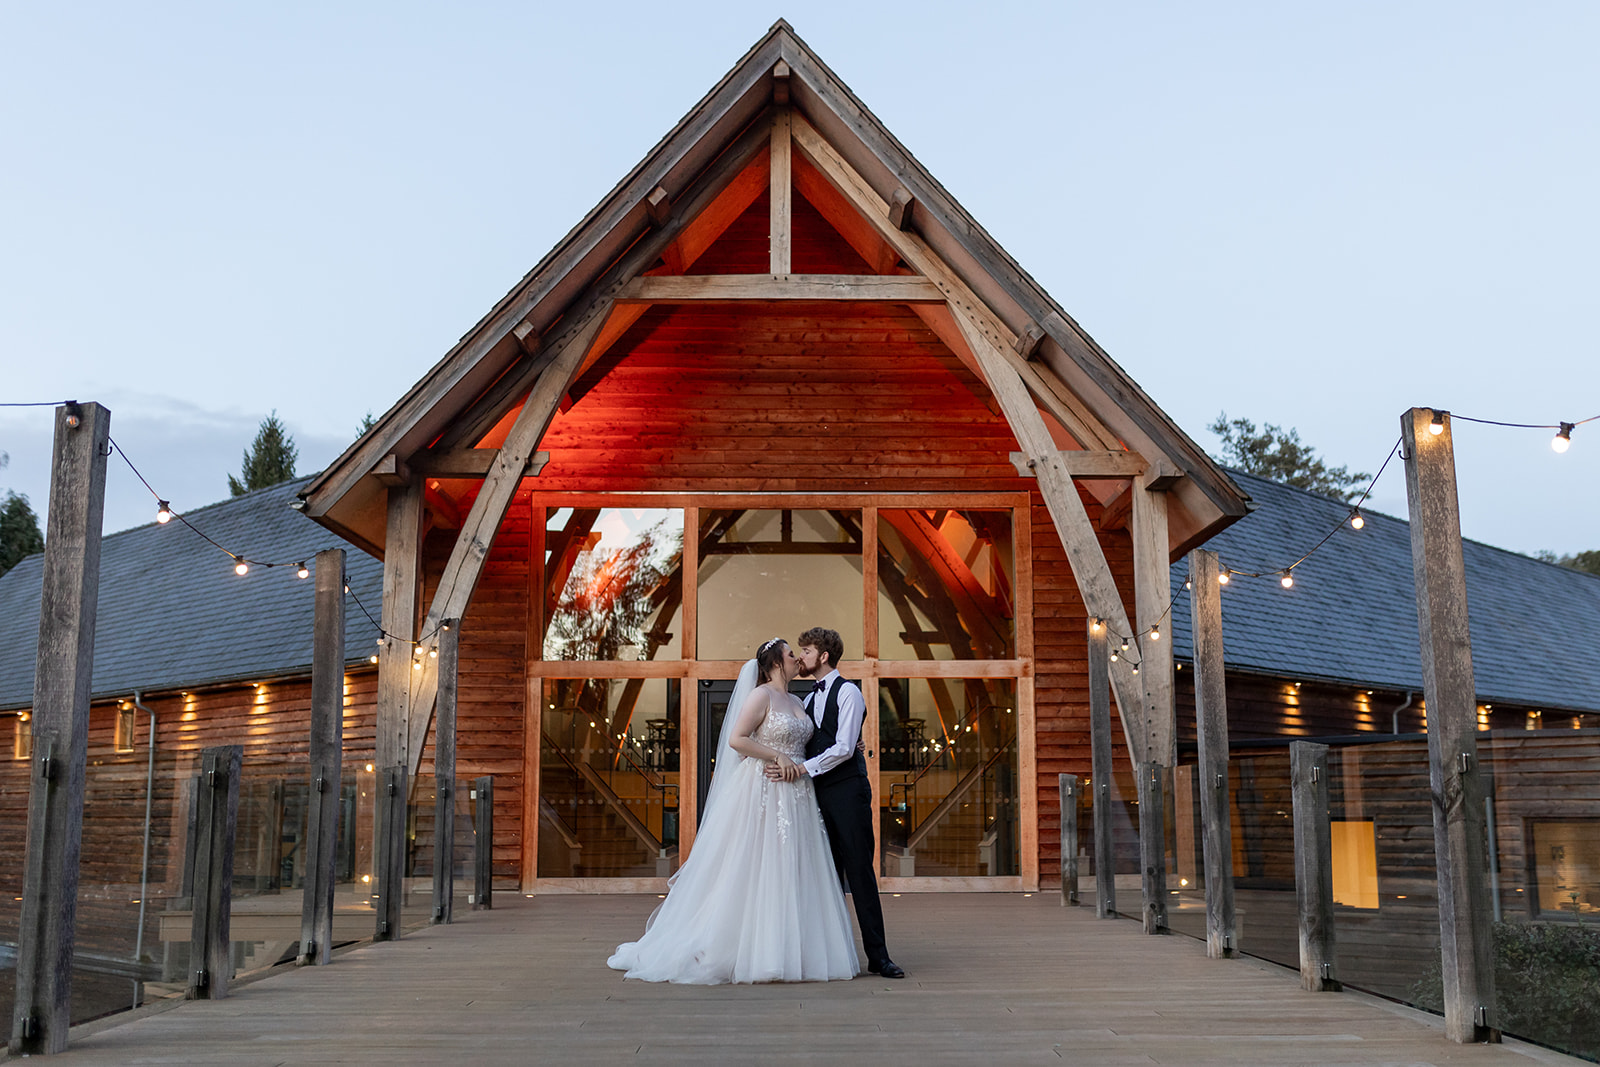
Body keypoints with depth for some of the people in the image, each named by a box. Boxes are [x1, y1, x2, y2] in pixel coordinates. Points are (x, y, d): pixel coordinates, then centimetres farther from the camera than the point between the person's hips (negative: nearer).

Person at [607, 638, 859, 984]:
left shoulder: (796, 703, 16)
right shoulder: (761, 696, -8)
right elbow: (737, 739, -16)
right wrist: (776, 757, -16)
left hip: (795, 797, 8)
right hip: (763, 794, -8)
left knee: (790, 874, 7)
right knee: (754, 872, -5)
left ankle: (789, 952, 11)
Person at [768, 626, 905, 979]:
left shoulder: (848, 692, -4)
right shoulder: (809, 700, 18)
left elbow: (844, 748, -15)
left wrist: (803, 768, -19)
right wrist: (786, 765, -1)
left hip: (848, 789, -7)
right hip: (818, 792, 7)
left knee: (859, 872, -6)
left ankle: (878, 956, -2)